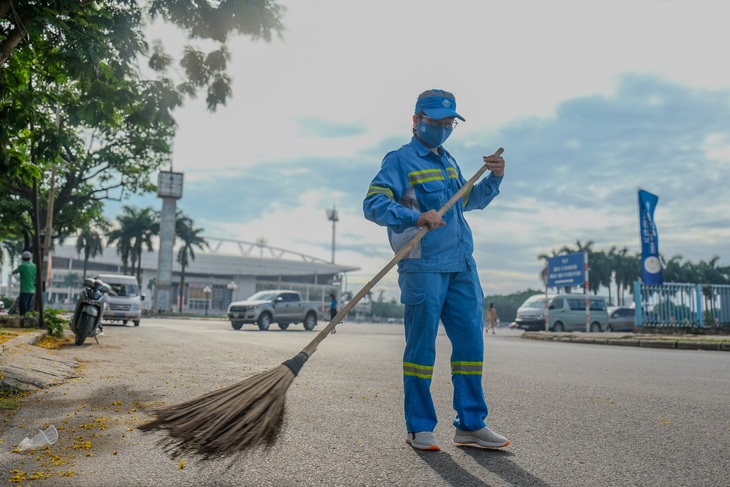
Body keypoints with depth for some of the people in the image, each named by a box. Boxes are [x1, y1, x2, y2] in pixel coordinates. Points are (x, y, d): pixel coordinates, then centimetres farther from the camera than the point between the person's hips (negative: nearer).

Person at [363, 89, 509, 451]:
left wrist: (493, 179, 16)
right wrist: (415, 217, -29)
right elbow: (373, 204, -15)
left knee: (470, 342, 6)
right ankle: (419, 428, 11)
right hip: (423, 267, -7)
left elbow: (470, 201, 33)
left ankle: (471, 424, 17)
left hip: (461, 266, 7)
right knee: (421, 346, -1)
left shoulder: (448, 161, 22)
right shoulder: (400, 160, -2)